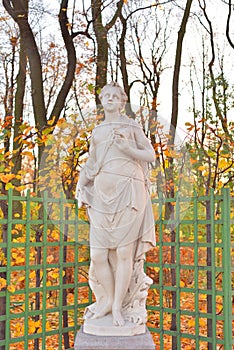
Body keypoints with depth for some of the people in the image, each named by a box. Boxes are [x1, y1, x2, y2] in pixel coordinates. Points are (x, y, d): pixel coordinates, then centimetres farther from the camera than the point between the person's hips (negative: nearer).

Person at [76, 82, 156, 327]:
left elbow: (150, 155, 5)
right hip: (101, 196, 4)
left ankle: (117, 306, 8)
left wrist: (126, 148, -11)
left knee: (123, 252, -4)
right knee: (98, 254, -1)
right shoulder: (97, 131, 21)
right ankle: (107, 299, 20)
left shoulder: (130, 126, 10)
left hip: (127, 194, -4)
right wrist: (80, 187, 8)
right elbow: (90, 164, 23)